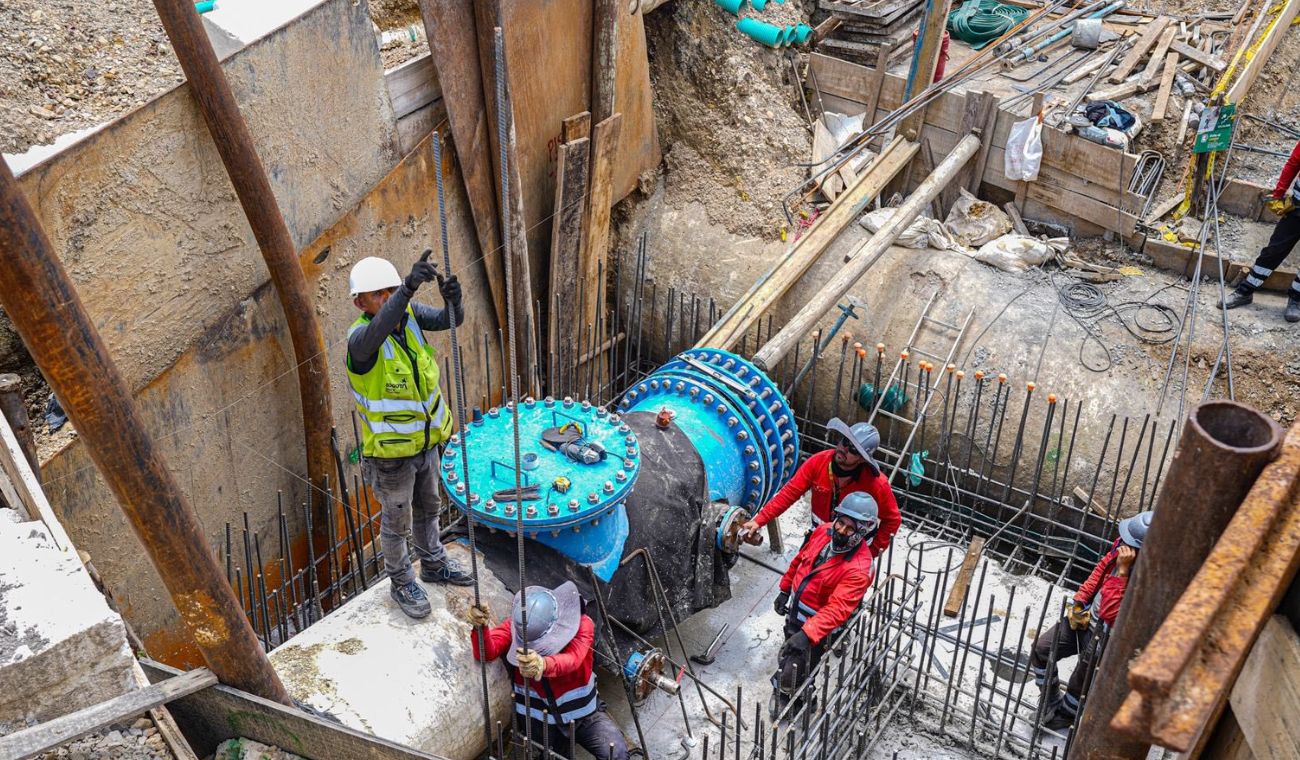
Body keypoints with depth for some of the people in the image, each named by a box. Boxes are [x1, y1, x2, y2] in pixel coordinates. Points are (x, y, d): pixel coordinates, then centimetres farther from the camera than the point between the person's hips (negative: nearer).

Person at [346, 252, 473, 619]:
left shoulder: (409, 312, -8)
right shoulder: (360, 338, -27)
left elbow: (450, 320, -21)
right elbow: (378, 330, -51)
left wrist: (452, 297, -45)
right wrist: (408, 287, -67)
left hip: (426, 440, 6)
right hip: (391, 451, -6)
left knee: (428, 507, 26)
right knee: (396, 521, 14)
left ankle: (433, 564, 48)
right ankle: (401, 583, 35)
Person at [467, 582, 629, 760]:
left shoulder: (581, 625, -21)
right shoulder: (515, 624, -14)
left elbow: (571, 660, -40)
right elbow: (486, 653, -30)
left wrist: (544, 665, -63)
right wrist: (480, 628, -52)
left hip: (584, 712, -2)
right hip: (539, 719, 2)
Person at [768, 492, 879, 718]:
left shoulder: (858, 569, -32)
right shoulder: (823, 532, -12)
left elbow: (837, 609, -37)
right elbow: (800, 560, 7)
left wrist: (806, 634, -46)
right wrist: (785, 590, 14)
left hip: (816, 624, -7)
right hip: (794, 613, 7)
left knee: (793, 674, -1)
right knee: (787, 658, 29)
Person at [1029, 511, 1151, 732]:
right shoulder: (1124, 544, -12)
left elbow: (1111, 615, -35)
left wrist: (1122, 570, -37)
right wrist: (1079, 601, 5)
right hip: (1085, 616, 7)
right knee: (1040, 649, 6)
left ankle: (1065, 714, 24)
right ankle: (1051, 703, 27)